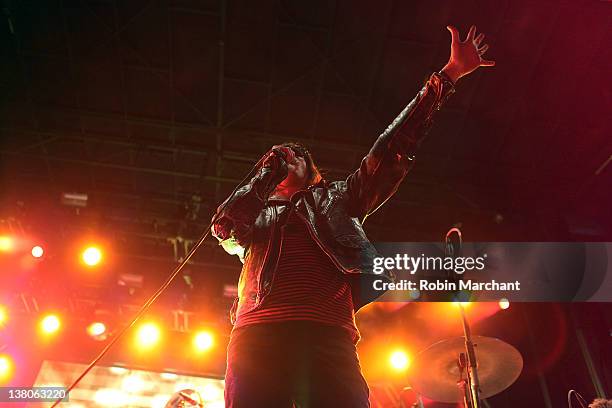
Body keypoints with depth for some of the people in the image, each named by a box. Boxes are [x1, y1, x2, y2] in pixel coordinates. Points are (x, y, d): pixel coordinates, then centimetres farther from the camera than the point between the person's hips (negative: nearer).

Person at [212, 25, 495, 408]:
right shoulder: (255, 214, 30)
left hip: (328, 336, 0)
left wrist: (447, 76, 19)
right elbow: (224, 226, 6)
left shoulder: (337, 199, 28)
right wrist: (269, 172, 19)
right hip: (257, 335, 1)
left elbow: (391, 150, 22)